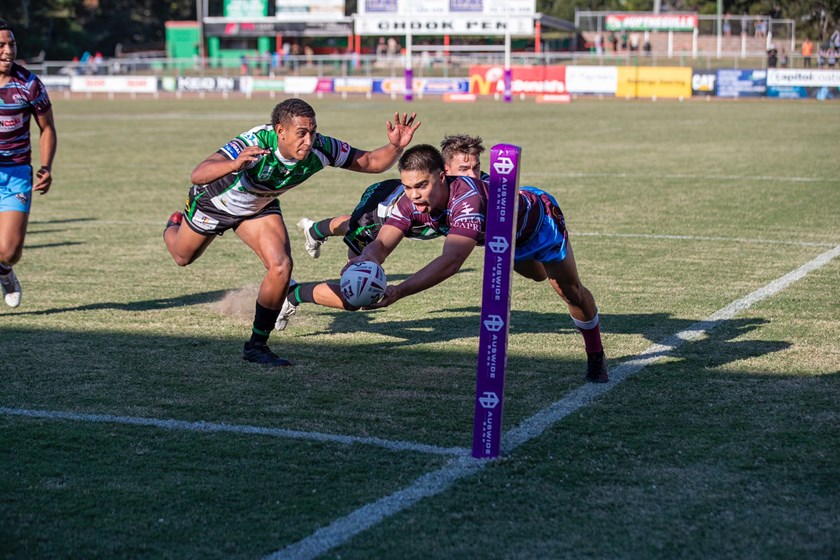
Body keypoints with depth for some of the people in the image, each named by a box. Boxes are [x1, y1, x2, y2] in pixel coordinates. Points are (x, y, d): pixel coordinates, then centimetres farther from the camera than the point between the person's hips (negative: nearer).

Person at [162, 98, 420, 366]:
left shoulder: (320, 149, -31)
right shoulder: (255, 145, -45)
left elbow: (371, 162, -21)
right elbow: (197, 175, -52)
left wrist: (396, 146, -43)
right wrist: (234, 165, -72)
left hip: (259, 206, 3)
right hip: (214, 201, -3)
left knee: (281, 266, -19)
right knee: (183, 257, 22)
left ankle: (257, 345, -3)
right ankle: (174, 225, 61)